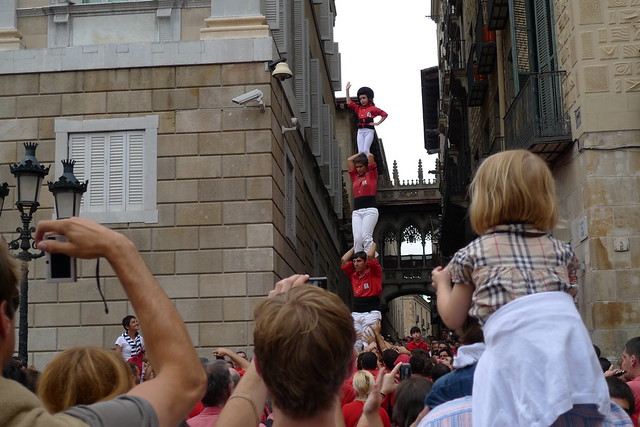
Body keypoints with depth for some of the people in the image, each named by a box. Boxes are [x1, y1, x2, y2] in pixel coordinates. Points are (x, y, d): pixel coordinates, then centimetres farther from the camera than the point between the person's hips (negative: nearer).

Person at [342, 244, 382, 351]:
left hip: (371, 312, -5)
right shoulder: (353, 274, 15)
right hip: (356, 313, 5)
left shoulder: (374, 273, 1)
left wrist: (373, 245, 6)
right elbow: (344, 259, 11)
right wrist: (355, 247, 20)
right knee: (355, 344, -1)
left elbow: (370, 256, -12)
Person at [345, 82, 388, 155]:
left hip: (369, 130, -4)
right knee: (360, 151, -5)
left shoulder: (372, 108, 3)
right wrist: (347, 90, 12)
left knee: (366, 150, -14)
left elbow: (384, 114, 5)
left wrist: (378, 123, -3)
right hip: (360, 131, 4)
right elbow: (349, 103, 14)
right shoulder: (358, 108, 16)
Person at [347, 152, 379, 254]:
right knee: (357, 238, -12)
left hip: (370, 210, -4)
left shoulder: (372, 175, 10)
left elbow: (371, 156, 2)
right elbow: (349, 160, 23)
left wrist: (366, 154, 23)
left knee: (366, 237, -19)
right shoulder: (355, 178, 21)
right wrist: (360, 154, 31)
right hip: (356, 212, 4)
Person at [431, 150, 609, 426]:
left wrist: (442, 283, 42)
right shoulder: (559, 249, 22)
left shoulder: (474, 253, 16)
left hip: (514, 345, -3)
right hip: (569, 342, 3)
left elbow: (453, 319, 23)